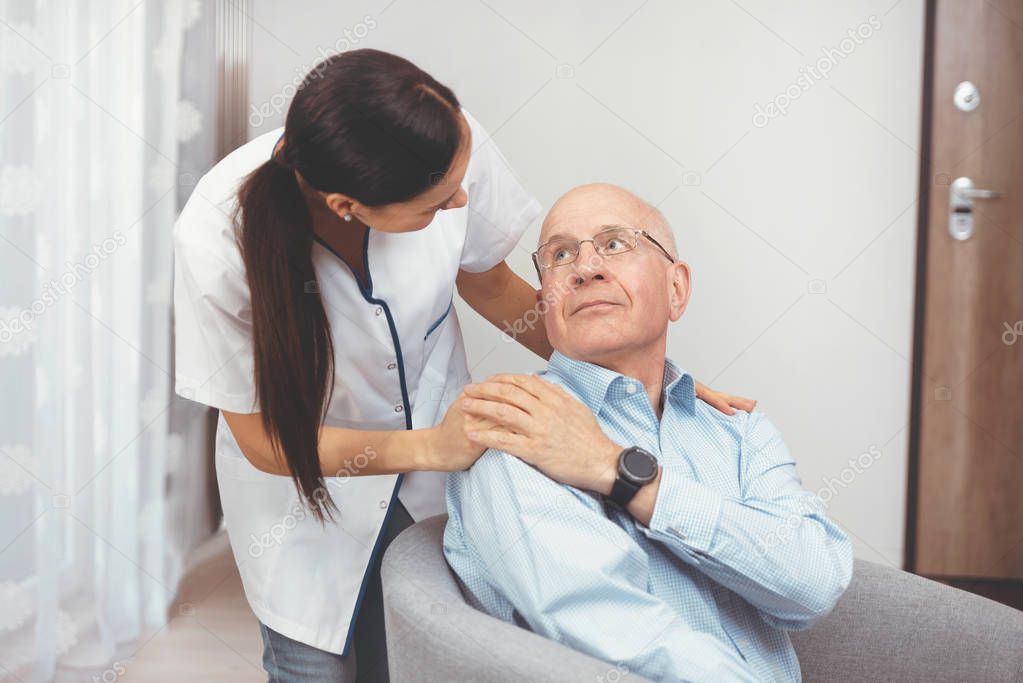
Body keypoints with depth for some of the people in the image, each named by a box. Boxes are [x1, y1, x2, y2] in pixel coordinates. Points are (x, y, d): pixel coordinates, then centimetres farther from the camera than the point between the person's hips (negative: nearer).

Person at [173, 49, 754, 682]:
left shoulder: (452, 142, -28)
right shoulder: (218, 239, -33)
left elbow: (486, 281, -6)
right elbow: (265, 440, -20)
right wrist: (430, 449, -32)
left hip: (438, 436, 2)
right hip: (303, 480, -2)